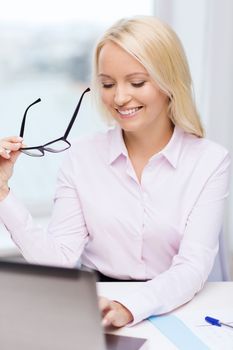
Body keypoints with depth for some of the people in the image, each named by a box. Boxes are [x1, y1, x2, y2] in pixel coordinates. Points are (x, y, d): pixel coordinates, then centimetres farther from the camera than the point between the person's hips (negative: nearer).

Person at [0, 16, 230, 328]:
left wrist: (129, 308, -31)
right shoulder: (82, 155, 0)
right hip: (94, 307, 2)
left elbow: (193, 267, -13)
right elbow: (59, 260, -3)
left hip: (172, 309, -2)